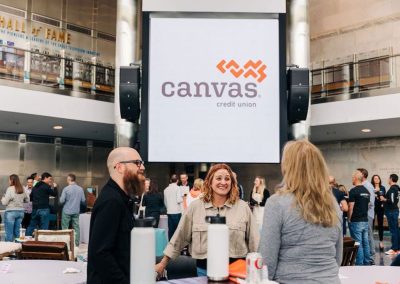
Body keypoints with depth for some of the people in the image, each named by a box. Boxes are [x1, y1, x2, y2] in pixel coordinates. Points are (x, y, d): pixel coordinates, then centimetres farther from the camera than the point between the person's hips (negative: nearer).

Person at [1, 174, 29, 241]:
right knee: (17, 232, 15)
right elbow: (27, 200, 14)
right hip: (20, 211, 6)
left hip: (11, 212, -6)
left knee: (9, 233, 1)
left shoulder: (10, 189, -12)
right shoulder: (22, 189, 3)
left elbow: (4, 202, -11)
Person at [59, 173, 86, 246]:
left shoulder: (66, 189, -12)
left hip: (67, 211, -3)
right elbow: (83, 201, 1)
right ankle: (76, 243, 13)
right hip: (76, 211, 3)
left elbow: (61, 201, -12)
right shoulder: (80, 189, -3)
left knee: (65, 228, 7)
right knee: (76, 228, 9)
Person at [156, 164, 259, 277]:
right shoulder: (195, 207, 1)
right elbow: (180, 237, 6)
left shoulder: (242, 207, 1)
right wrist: (163, 263, 7)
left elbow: (254, 240, 4)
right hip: (205, 269, 0)